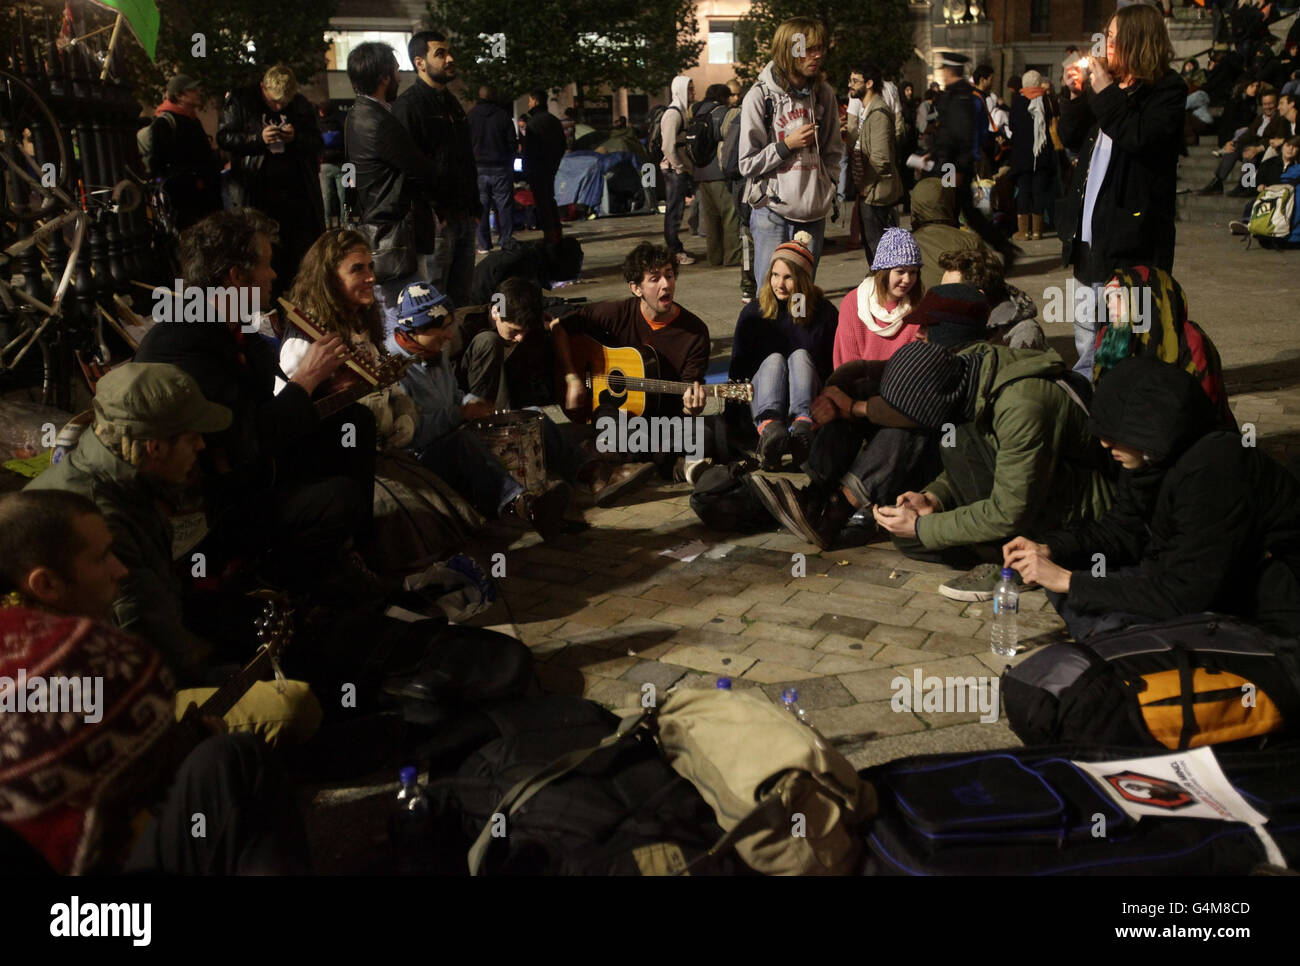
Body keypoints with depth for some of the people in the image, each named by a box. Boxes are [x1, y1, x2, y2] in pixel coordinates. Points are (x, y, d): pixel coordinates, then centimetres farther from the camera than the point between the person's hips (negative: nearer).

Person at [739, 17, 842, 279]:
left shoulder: (823, 94, 9)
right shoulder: (760, 96, -5)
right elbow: (748, 164, -5)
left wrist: (832, 193, 7)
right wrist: (787, 145, -13)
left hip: (814, 213, 4)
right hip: (773, 211, -4)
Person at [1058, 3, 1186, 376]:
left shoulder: (1167, 89, -6)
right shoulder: (1107, 85, 14)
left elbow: (1139, 138, -21)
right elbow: (1072, 139, 17)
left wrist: (1106, 94, -16)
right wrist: (1077, 95, 4)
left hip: (1130, 229, -7)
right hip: (1091, 226, 8)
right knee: (1087, 322, 16)